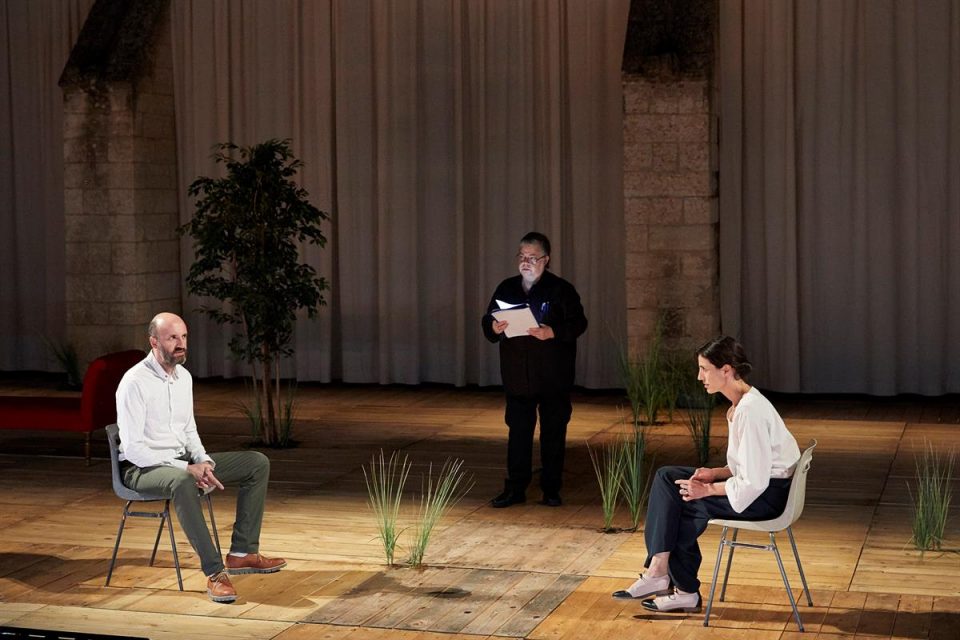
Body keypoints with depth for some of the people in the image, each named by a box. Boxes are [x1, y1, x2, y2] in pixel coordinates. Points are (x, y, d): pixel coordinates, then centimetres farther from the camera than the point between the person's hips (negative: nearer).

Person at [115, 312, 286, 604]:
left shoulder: (184, 376, 7)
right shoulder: (134, 383, -18)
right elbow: (132, 449, -22)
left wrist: (203, 462, -6)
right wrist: (186, 468, -24)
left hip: (182, 461, 8)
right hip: (144, 468, -8)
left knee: (257, 463, 0)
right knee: (182, 482, -43)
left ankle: (243, 552, 0)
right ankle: (215, 572, -37)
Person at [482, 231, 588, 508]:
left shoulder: (561, 289, -3)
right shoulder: (506, 288, 9)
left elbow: (578, 323, -9)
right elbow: (487, 320, 10)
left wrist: (552, 333, -25)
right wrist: (494, 328, -14)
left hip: (554, 378, -3)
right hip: (518, 377, 3)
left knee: (553, 433, 5)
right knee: (518, 432, 5)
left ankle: (551, 489, 14)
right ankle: (515, 489, 11)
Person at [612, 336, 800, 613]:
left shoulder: (750, 410, -23)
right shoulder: (739, 405, 8)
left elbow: (753, 483, -25)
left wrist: (709, 490, -15)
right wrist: (716, 473, 0)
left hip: (767, 494, -10)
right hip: (758, 481, 10)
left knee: (685, 505, -10)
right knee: (666, 476, 3)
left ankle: (686, 592, 6)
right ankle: (658, 569, -5)